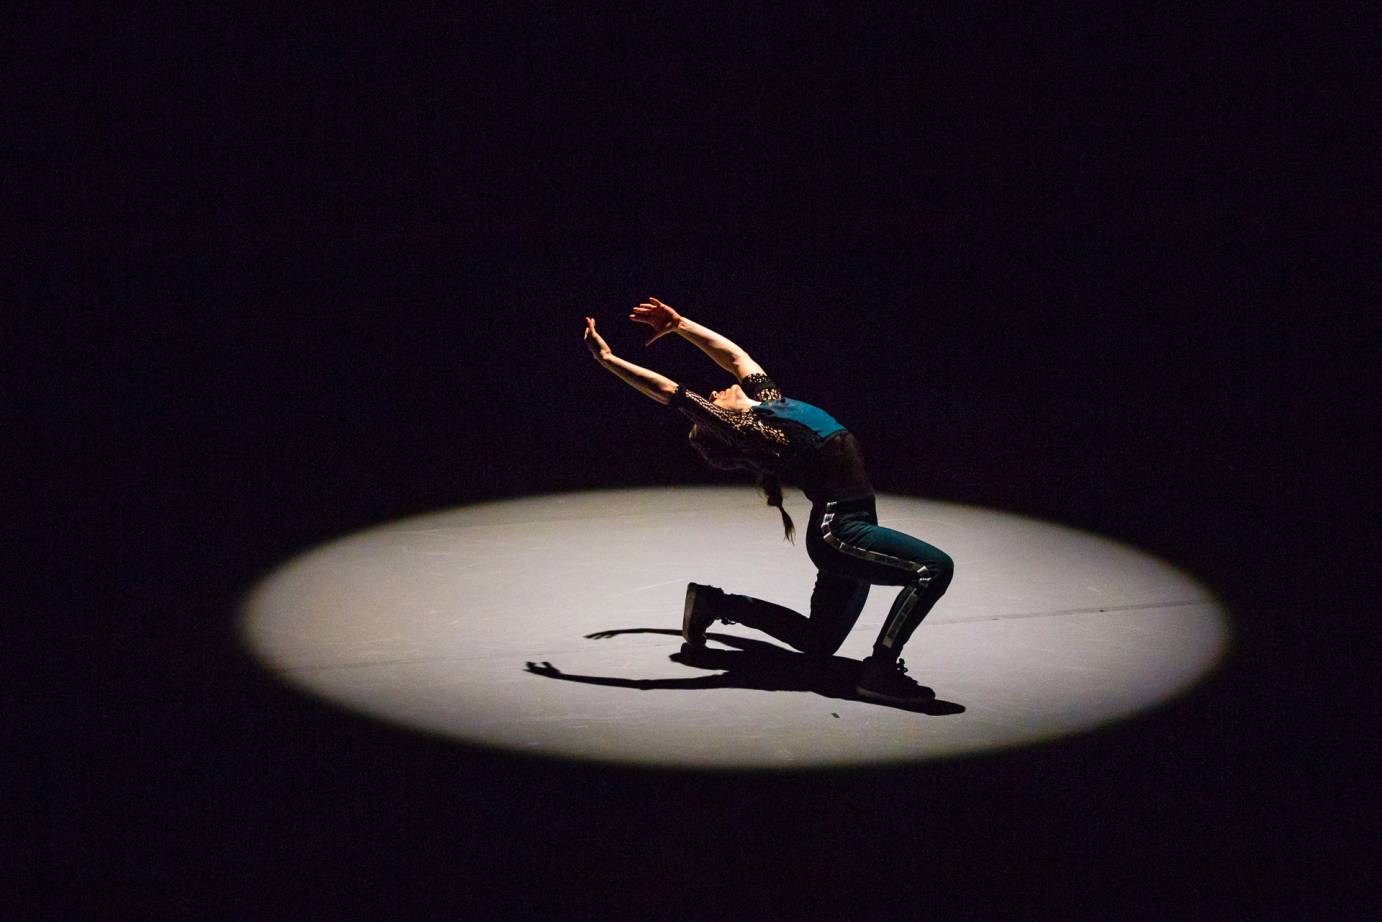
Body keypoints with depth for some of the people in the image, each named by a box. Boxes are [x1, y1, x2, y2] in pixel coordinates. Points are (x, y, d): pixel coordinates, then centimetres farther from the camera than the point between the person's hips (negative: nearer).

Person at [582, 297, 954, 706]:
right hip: (837, 532, -9)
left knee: (818, 642, 20)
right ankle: (881, 669, -21)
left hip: (846, 528, 9)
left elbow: (735, 354, 26)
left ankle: (717, 603, 30)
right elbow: (668, 390, -6)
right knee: (935, 567, -23)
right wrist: (607, 358, -3)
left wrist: (679, 324, 36)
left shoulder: (764, 397, 15)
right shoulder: (739, 429, -7)